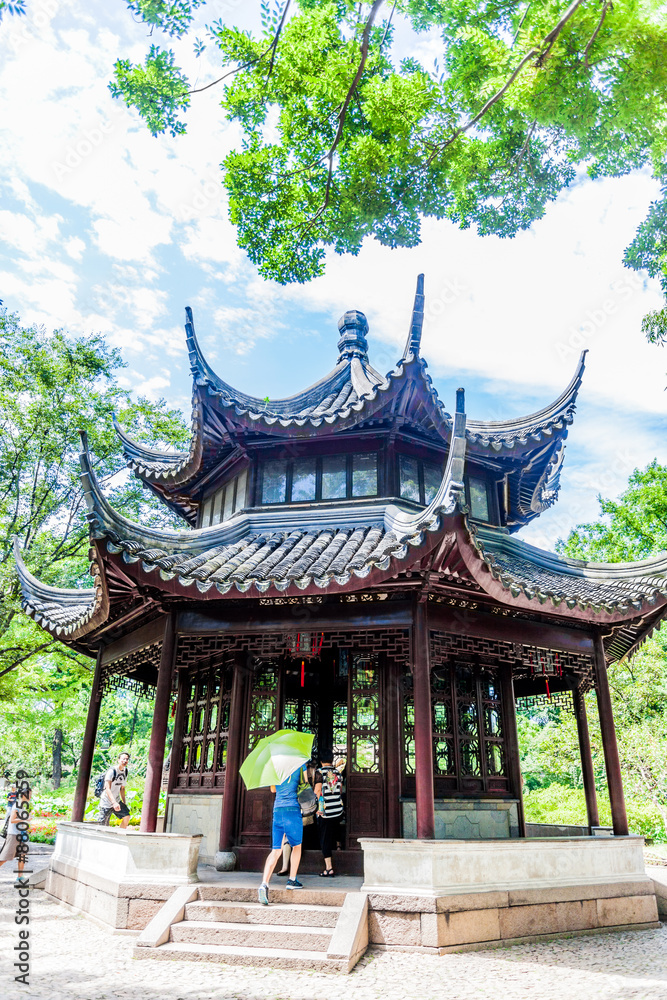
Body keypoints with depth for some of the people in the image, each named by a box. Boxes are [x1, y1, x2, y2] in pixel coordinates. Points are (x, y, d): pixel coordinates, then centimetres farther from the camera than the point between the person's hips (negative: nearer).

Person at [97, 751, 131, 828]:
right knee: (103, 826, -5)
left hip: (117, 801, 6)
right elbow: (107, 789, -26)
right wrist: (114, 802, -38)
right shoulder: (112, 771, -17)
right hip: (106, 802, -6)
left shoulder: (125, 771, 5)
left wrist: (124, 803, 11)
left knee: (126, 816, -13)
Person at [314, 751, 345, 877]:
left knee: (324, 839, 0)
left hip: (325, 811, -4)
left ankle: (329, 869, -2)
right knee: (333, 835, 20)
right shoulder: (338, 771, 5)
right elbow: (340, 790, 12)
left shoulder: (319, 772, -8)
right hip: (338, 809, 4)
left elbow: (317, 790, -12)